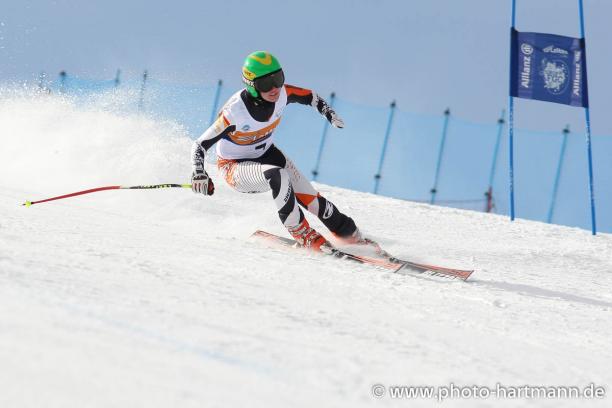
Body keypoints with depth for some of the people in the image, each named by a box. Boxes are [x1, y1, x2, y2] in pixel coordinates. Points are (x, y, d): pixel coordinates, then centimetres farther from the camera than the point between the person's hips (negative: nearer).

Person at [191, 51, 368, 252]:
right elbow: (200, 145, -27)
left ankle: (350, 235, 12)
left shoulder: (282, 94, -19)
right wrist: (199, 173, -44)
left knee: (311, 200, -7)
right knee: (278, 176, -34)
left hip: (266, 154, 5)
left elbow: (310, 97, 2)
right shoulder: (234, 111, -33)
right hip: (235, 167, -5)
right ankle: (301, 233, -20)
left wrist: (328, 112, -16)